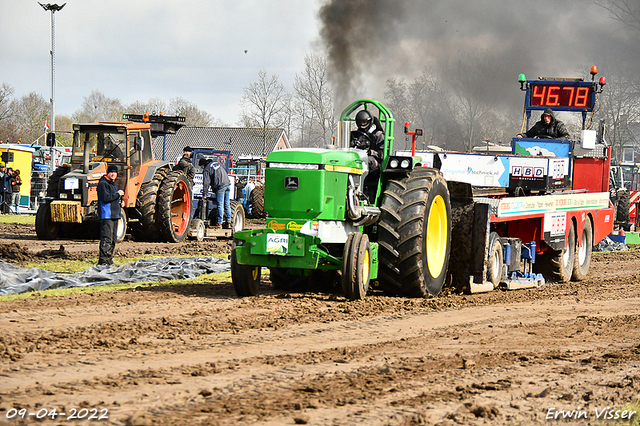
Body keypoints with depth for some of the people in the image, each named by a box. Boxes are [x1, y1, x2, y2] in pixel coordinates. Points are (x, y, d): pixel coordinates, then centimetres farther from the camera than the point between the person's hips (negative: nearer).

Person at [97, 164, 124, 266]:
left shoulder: (114, 184, 20)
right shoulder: (103, 183, -9)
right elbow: (105, 197, -22)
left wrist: (120, 203, 13)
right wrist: (118, 194, -14)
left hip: (115, 215, 10)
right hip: (106, 215, -10)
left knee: (113, 239, 12)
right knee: (106, 239, -13)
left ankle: (109, 259, 18)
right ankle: (103, 260, -14)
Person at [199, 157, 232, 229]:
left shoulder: (206, 170, -3)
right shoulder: (217, 163, 19)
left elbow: (206, 183, -6)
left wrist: (204, 194, 0)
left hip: (220, 186, -7)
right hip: (228, 184, 7)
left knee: (220, 205, -4)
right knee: (227, 205, 10)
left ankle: (219, 223, -4)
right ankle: (228, 222, 13)